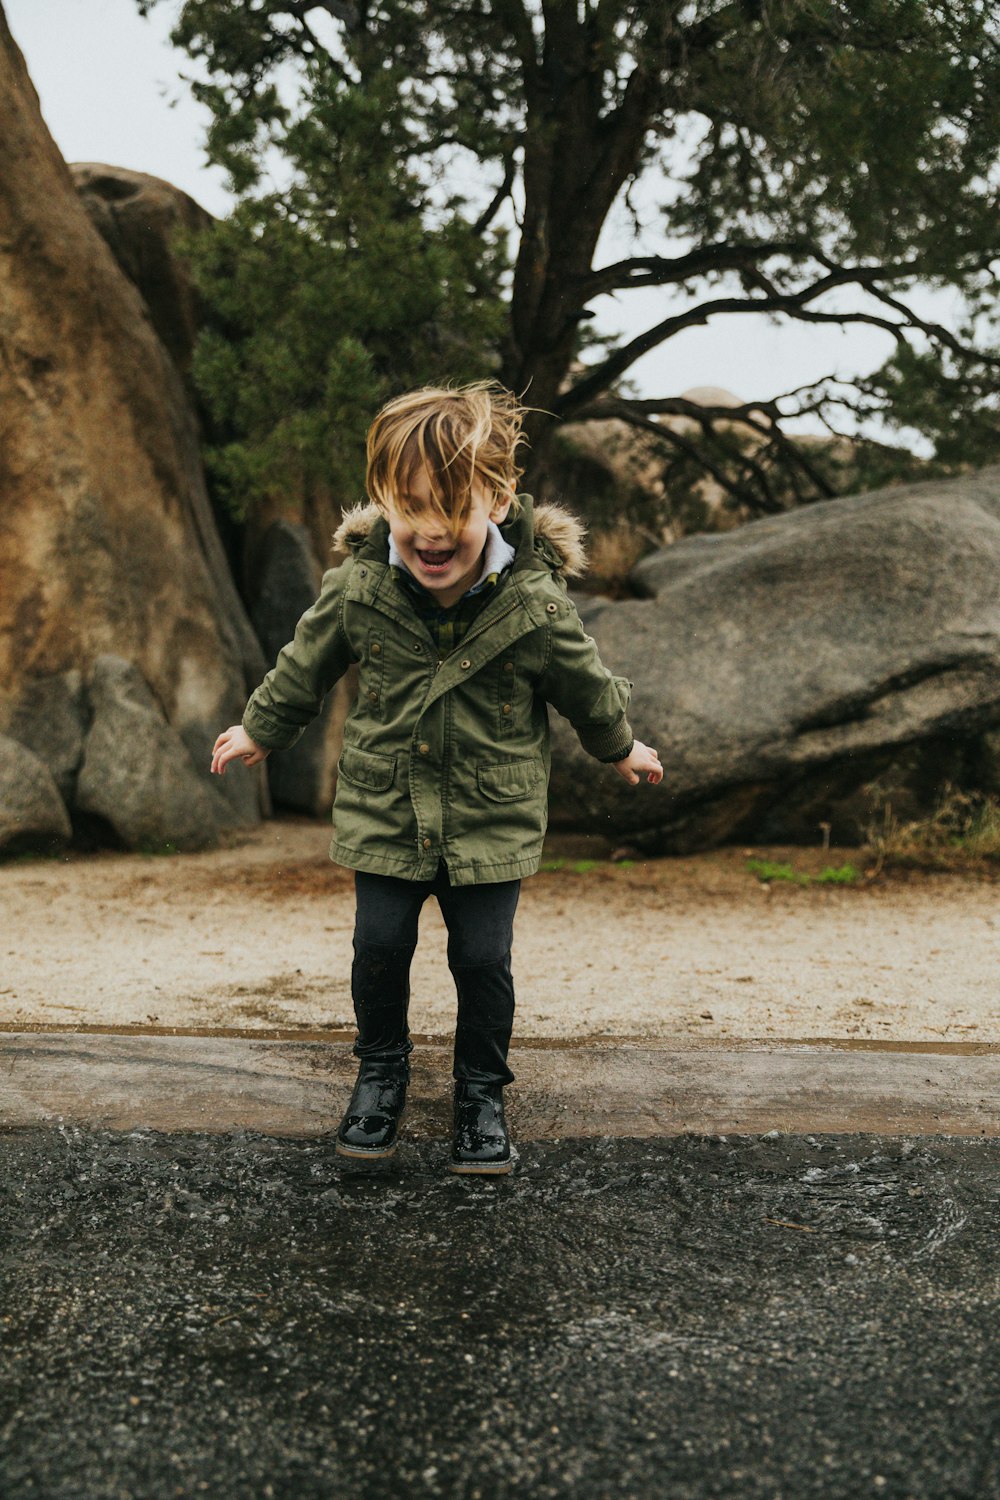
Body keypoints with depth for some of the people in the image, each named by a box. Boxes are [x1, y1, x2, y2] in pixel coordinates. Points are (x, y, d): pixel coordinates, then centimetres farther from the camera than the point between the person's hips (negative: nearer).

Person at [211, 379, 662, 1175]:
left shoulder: (535, 602, -18)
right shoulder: (356, 590, -14)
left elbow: (586, 683, 2)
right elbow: (306, 665, 7)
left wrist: (620, 747, 17)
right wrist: (260, 730, 20)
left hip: (493, 819, -1)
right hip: (385, 811, 2)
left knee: (484, 959, 2)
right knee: (380, 946, 4)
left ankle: (482, 1092, 26)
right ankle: (382, 1069, 32)